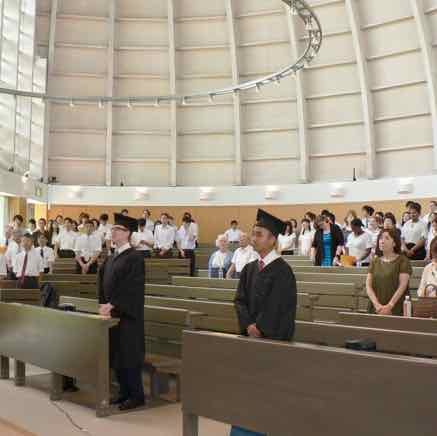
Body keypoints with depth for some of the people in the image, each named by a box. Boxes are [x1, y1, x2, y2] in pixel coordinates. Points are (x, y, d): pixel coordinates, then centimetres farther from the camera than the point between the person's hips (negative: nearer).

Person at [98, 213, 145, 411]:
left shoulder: (134, 258, -12)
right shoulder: (111, 258, 13)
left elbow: (130, 289, -18)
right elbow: (103, 284, 13)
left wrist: (112, 305, -19)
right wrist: (104, 304, -1)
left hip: (127, 315, -8)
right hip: (113, 313, 8)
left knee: (129, 355, -2)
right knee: (115, 355, 11)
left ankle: (137, 395, 10)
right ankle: (124, 392, 23)